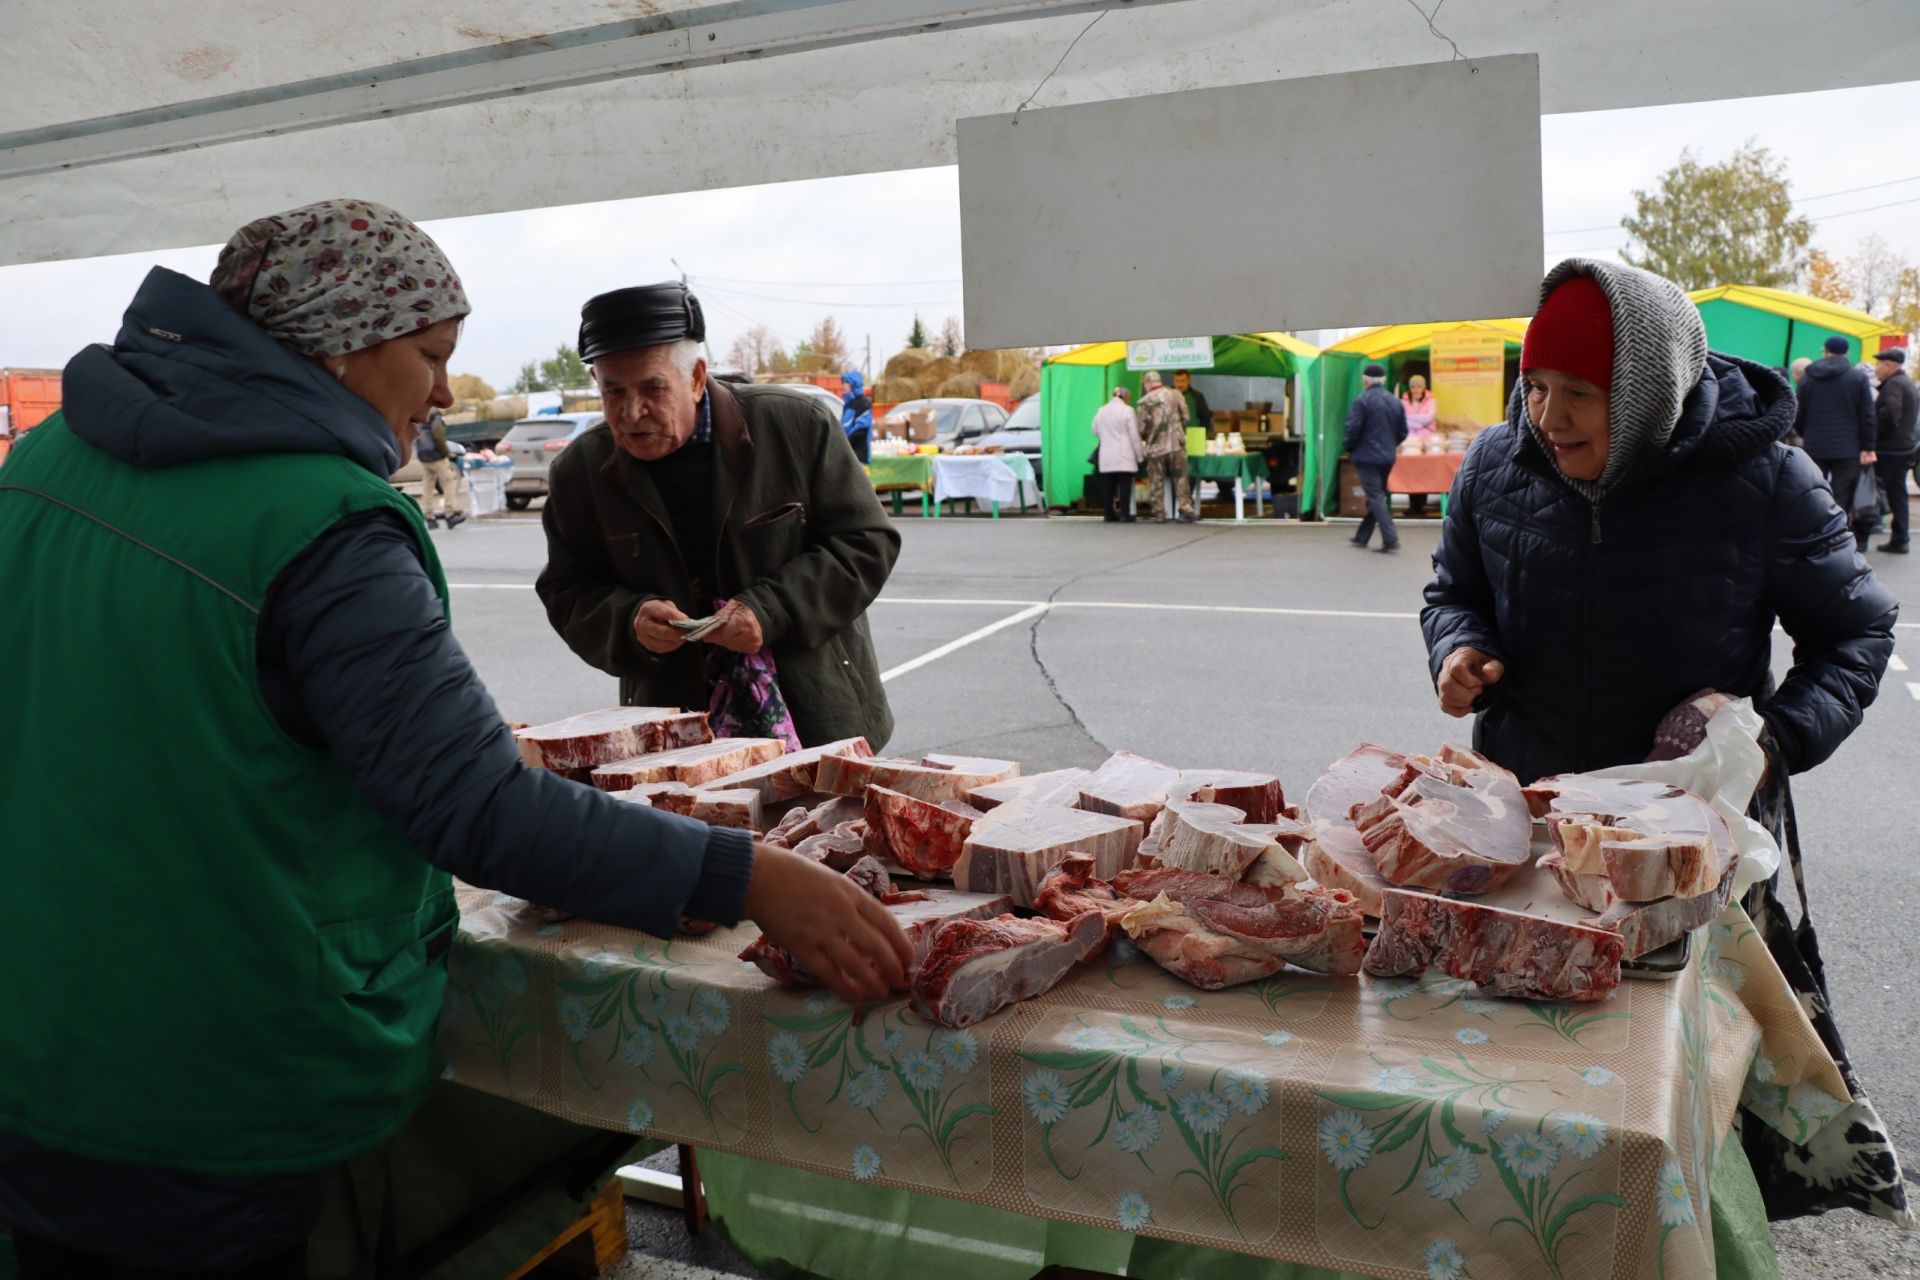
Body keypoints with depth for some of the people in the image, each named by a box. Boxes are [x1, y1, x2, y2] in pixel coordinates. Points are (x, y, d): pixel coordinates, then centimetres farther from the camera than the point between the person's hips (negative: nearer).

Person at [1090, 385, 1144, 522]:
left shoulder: (1101, 410, 8)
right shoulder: (1127, 410, -6)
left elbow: (1095, 432, 17)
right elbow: (1134, 435, -5)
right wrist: (1139, 455, 1)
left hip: (1106, 456, 4)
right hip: (1124, 455, -4)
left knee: (1109, 486, 7)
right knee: (1124, 485, -3)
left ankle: (1110, 515, 9)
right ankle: (1125, 515, -6)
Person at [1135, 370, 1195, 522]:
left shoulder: (1145, 401, -5)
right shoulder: (1175, 394, 0)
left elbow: (1142, 428, -3)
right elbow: (1185, 417, 3)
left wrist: (1144, 440, 18)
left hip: (1155, 447, -1)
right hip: (1176, 444, 2)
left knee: (1156, 482, 7)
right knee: (1180, 479, 7)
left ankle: (1159, 514, 7)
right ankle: (1186, 510, 2)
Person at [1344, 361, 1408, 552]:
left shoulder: (1362, 400, -12)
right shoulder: (1396, 401, 8)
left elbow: (1353, 429, -15)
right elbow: (1402, 432, 10)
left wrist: (1350, 450, 0)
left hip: (1366, 456, -6)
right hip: (1388, 457, 7)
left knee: (1376, 498, -5)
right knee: (1376, 496, 16)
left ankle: (1391, 540, -13)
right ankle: (1362, 537, 27)